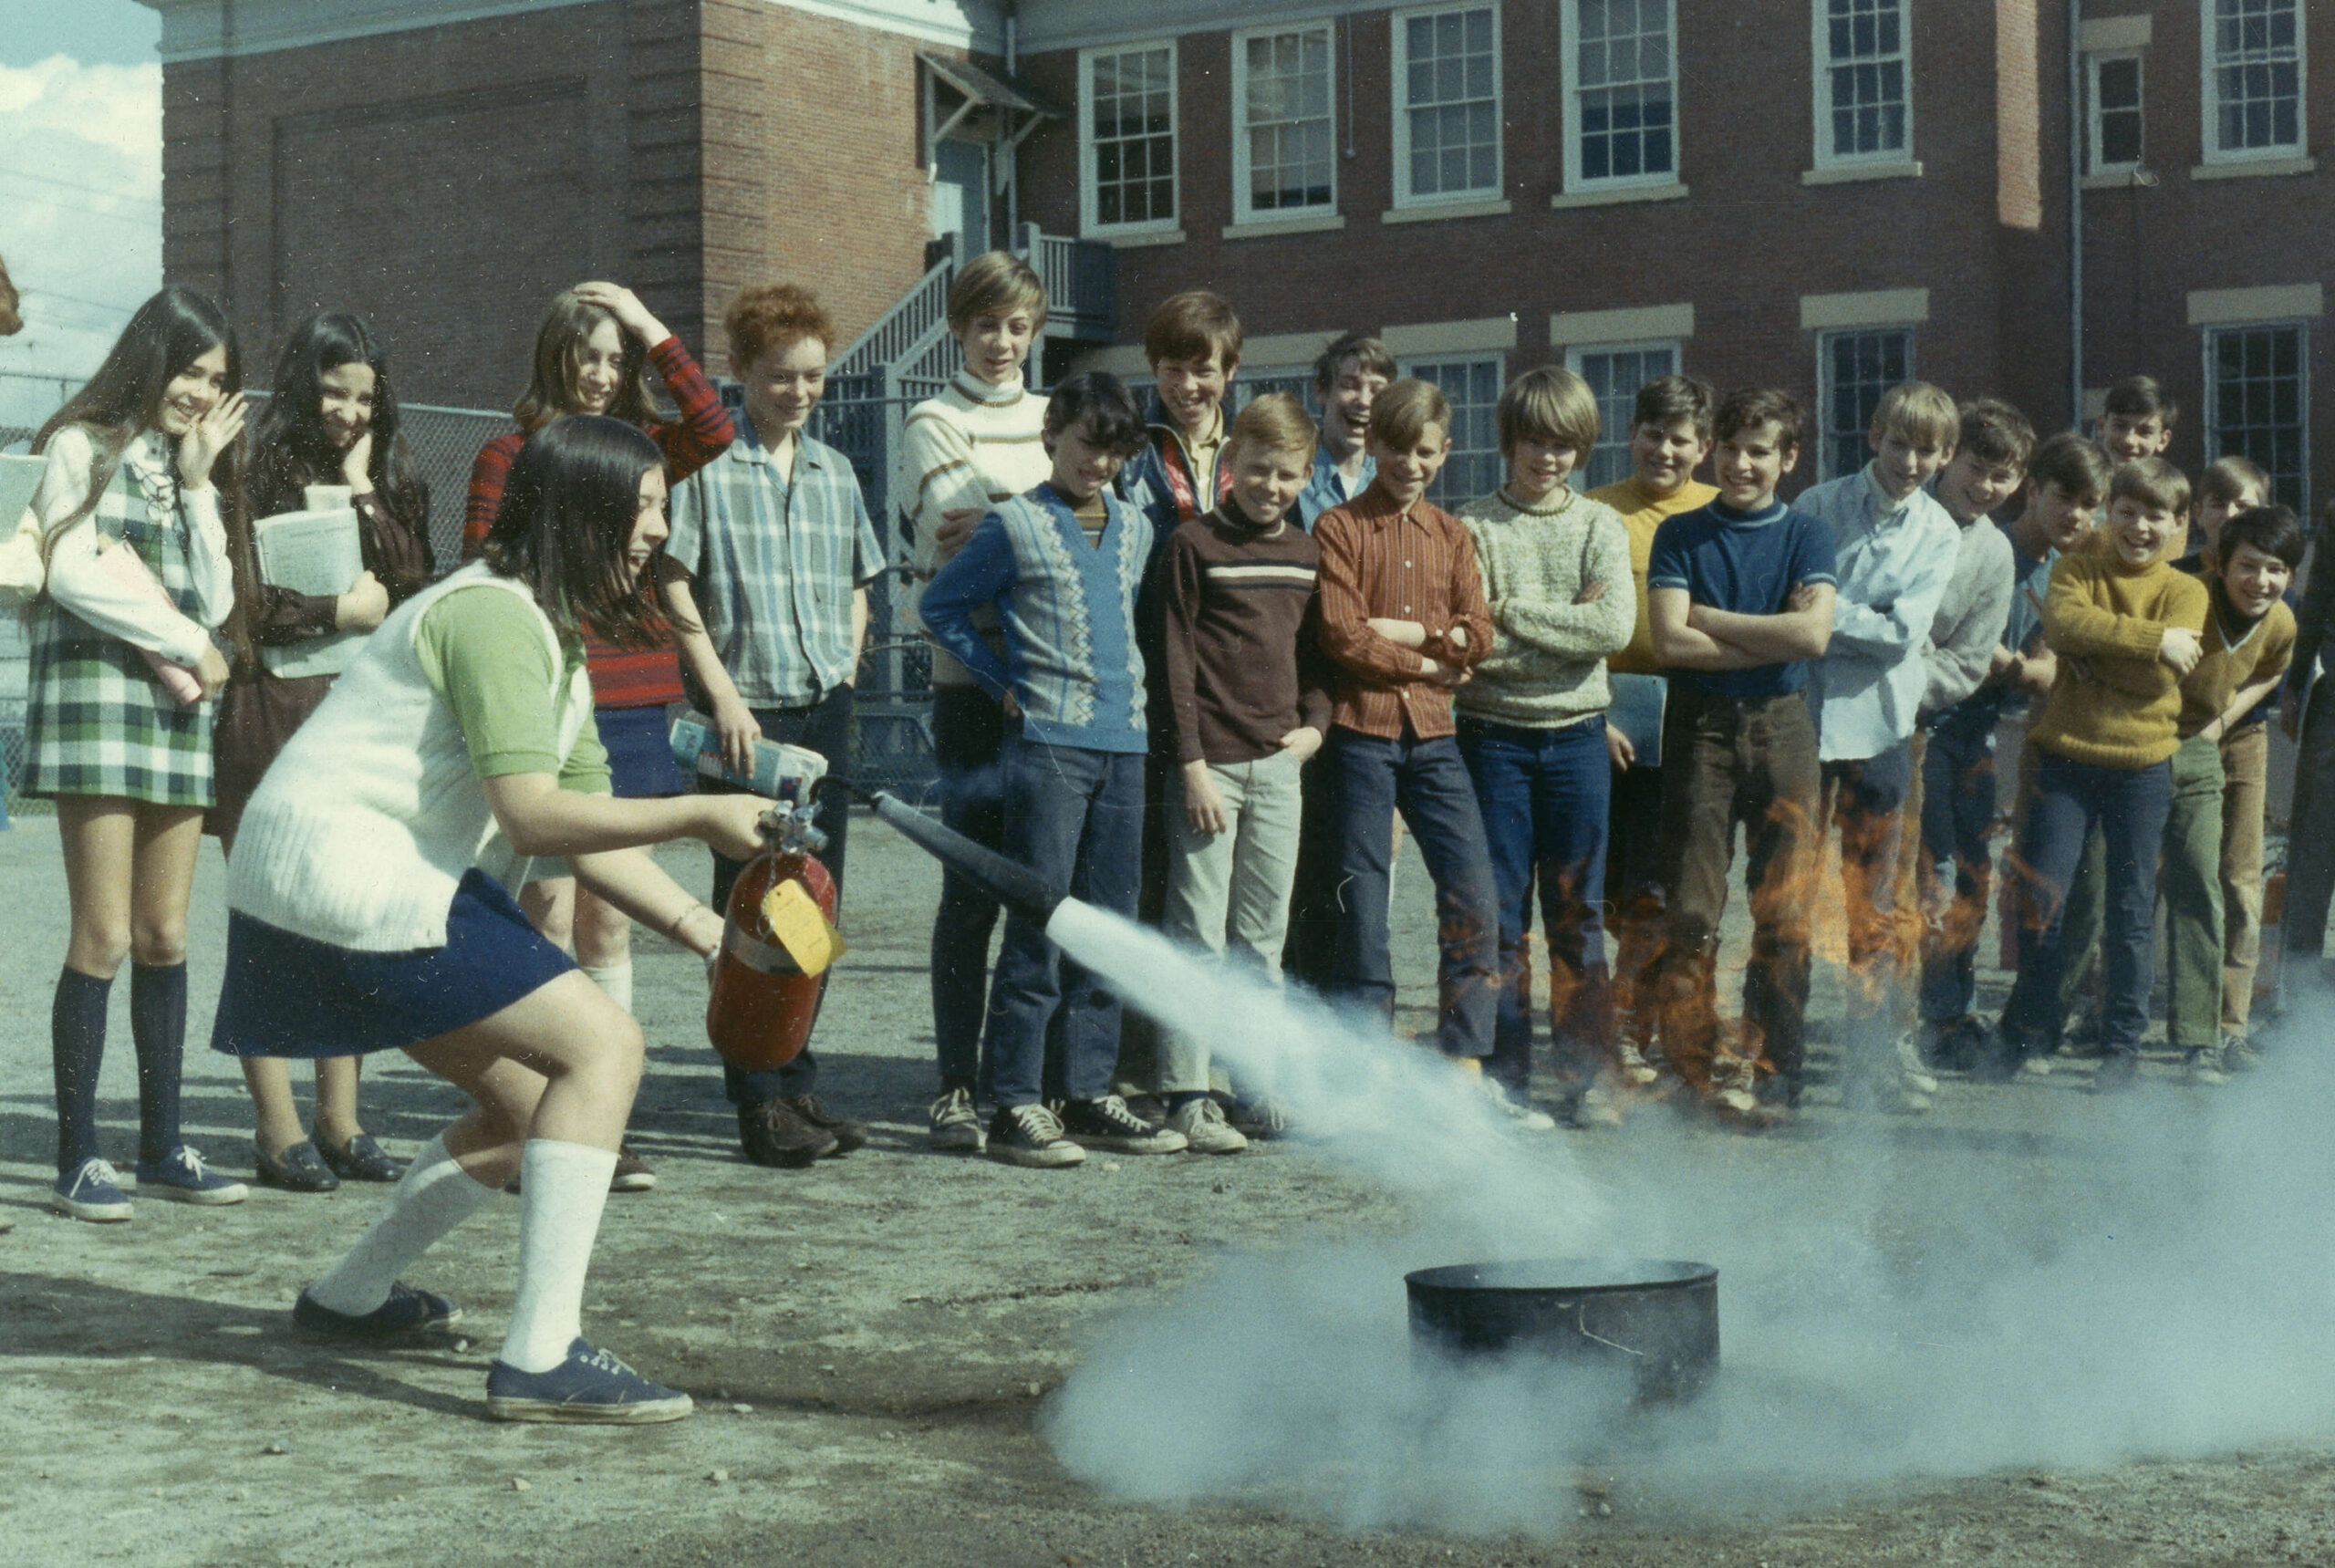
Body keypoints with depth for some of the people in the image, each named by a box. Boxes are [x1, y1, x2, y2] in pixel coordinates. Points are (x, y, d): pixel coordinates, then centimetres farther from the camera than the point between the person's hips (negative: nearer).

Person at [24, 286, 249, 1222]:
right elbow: (73, 574, -9)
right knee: (105, 939, -10)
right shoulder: (83, 447, 4)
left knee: (167, 937, 6)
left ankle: (161, 1147, 12)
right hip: (93, 690, -6)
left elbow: (216, 601, 9)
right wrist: (189, 643, -5)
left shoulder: (196, 470, 22)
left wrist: (198, 483, 3)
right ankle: (77, 1161, -7)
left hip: (179, 708, 6)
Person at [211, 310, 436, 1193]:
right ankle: (278, 1131, 1)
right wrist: (340, 610, -6)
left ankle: (340, 1123, 14)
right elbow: (239, 604, -10)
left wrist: (364, 487, -2)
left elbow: (410, 580, 3)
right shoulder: (257, 476, -3)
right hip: (273, 712, -6)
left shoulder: (385, 480, 16)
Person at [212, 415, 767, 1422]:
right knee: (603, 1044, -16)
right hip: (343, 878, -11)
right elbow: (534, 816, -25)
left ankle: (351, 1297, 33)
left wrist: (701, 929, 3)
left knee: (535, 1102, 17)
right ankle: (541, 1359, -19)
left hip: (393, 884, 11)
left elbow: (589, 836, 13)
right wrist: (700, 818, -21)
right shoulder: (494, 616, -16)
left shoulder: (557, 639, 16)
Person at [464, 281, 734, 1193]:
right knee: (549, 918, -5)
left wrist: (652, 331, -3)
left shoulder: (642, 451, 13)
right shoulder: (509, 457, 2)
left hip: (633, 709, 4)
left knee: (609, 926, 8)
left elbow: (714, 430, -7)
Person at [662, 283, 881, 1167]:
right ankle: (760, 1103, 4)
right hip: (745, 712, -6)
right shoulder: (706, 465, -3)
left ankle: (799, 1087, 21)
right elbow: (675, 589, -7)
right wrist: (725, 697, -13)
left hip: (824, 711, 6)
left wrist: (846, 671, 10)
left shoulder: (834, 473, 14)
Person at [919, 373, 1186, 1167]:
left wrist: (1132, 684, 15)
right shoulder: (1014, 526, -2)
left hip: (1123, 745, 6)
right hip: (1047, 744, -6)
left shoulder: (1135, 529, 15)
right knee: (1039, 926, -7)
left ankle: (1086, 1093, 15)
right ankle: (1016, 1104, -3)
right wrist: (1003, 680, 0)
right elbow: (940, 604, 4)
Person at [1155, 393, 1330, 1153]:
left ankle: (1261, 1081, 18)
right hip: (1212, 762, -5)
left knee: (1263, 936, 11)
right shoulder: (1195, 544, -3)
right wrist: (1191, 763, -12)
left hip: (1279, 763, 5)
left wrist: (1315, 722, 5)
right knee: (1198, 935, -4)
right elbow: (1176, 658, -7)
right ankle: (1185, 1093, 0)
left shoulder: (1306, 552, 13)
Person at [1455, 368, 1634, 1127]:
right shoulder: (1472, 525, 2)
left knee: (1578, 913, 6)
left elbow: (1615, 628, -8)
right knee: (1499, 914, 2)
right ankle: (1504, 1079, 9)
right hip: (1493, 732, -1)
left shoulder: (1600, 526, 7)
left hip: (1576, 736, 1)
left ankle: (1589, 1078, 11)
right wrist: (1568, 622, -11)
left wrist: (1515, 613, -9)